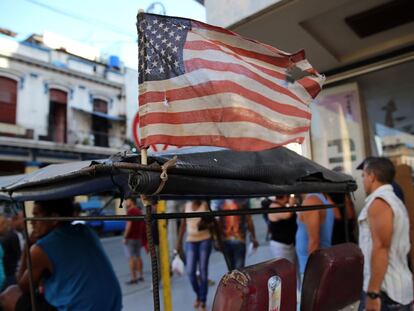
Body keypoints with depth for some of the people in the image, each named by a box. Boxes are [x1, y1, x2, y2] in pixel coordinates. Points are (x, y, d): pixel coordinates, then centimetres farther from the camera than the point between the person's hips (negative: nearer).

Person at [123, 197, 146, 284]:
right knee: (138, 256, 14)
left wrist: (125, 237, -13)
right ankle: (140, 275, 20)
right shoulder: (139, 211, 13)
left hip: (131, 237, -8)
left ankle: (133, 278, -2)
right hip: (139, 237, 8)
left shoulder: (130, 211, -11)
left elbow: (129, 225, -18)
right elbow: (142, 224, 15)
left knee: (131, 258, -4)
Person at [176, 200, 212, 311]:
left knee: (203, 271, 1)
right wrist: (179, 242, 8)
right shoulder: (187, 205, 5)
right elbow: (183, 224, 9)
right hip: (190, 241, 3)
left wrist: (204, 224, -22)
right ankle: (198, 295, 27)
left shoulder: (205, 205, -3)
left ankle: (203, 301, 17)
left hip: (205, 240, -2)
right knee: (190, 271, -1)